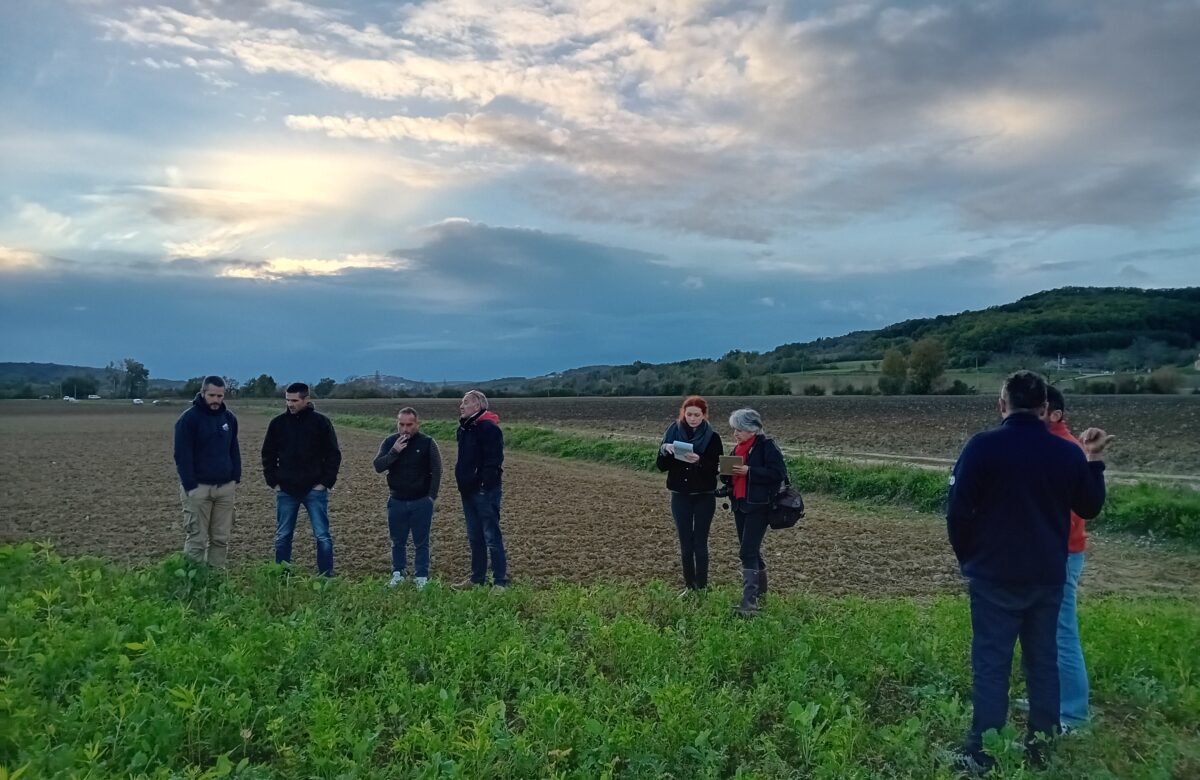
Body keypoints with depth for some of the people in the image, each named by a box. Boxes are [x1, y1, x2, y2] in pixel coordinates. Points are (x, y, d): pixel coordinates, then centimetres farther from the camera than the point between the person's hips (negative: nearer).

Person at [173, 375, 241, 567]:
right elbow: (182, 455, -9)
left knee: (221, 538, 6)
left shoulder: (229, 418, 10)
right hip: (198, 487, -5)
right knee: (197, 539, -3)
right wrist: (190, 486, -14)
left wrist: (236, 479, 8)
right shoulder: (188, 419, -7)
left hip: (225, 486, 5)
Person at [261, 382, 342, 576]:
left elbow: (333, 454, -1)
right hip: (286, 491, 3)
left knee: (322, 536, 0)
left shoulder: (321, 422, -3)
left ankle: (326, 577, 8)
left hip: (314, 490, -3)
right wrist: (273, 482, 4)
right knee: (282, 536, 9)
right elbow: (268, 454, 12)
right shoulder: (278, 423, 4)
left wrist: (326, 482, -7)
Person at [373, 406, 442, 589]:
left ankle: (421, 577, 13)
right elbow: (378, 466, -7)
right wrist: (394, 452, -21)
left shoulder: (427, 443, -6)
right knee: (397, 541, 11)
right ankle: (398, 573, 25)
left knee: (421, 542, 4)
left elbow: (436, 471, -3)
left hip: (421, 501, -2)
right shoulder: (390, 442, 2)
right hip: (396, 501, 2)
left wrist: (431, 496, -7)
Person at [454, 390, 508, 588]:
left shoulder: (489, 428, -15)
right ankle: (477, 578, 27)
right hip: (468, 490, 9)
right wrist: (463, 482, 15)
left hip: (484, 490, -9)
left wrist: (485, 484, -23)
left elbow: (494, 460, -21)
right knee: (474, 537, 16)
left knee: (492, 536, -5)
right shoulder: (465, 428, 14)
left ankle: (500, 581, 1)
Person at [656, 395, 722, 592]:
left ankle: (702, 587, 7)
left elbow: (715, 469, -10)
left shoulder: (712, 437, -5)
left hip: (704, 497, -2)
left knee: (700, 543, -2)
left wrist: (699, 461, -28)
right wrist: (664, 450, -19)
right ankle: (689, 586, 18)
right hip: (680, 496, 3)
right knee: (685, 543, 8)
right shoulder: (673, 432, 1)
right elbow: (662, 466, 0)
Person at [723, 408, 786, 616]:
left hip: (759, 506, -8)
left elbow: (779, 472, -18)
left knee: (747, 552, -13)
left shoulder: (767, 446, -11)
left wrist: (749, 471, -22)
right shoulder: (738, 448, 13)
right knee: (751, 550, 16)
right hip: (740, 505, 8)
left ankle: (750, 601, -11)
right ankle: (760, 589, 32)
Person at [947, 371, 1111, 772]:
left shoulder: (983, 446, -14)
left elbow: (958, 510, -13)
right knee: (1043, 661, 15)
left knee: (991, 663, 1)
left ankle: (982, 755, 4)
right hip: (1048, 577, 4)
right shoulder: (1067, 452, -1)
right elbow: (1090, 508, 14)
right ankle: (1042, 748, 23)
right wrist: (1093, 459, 23)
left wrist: (966, 558, 3)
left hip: (995, 576, -4)